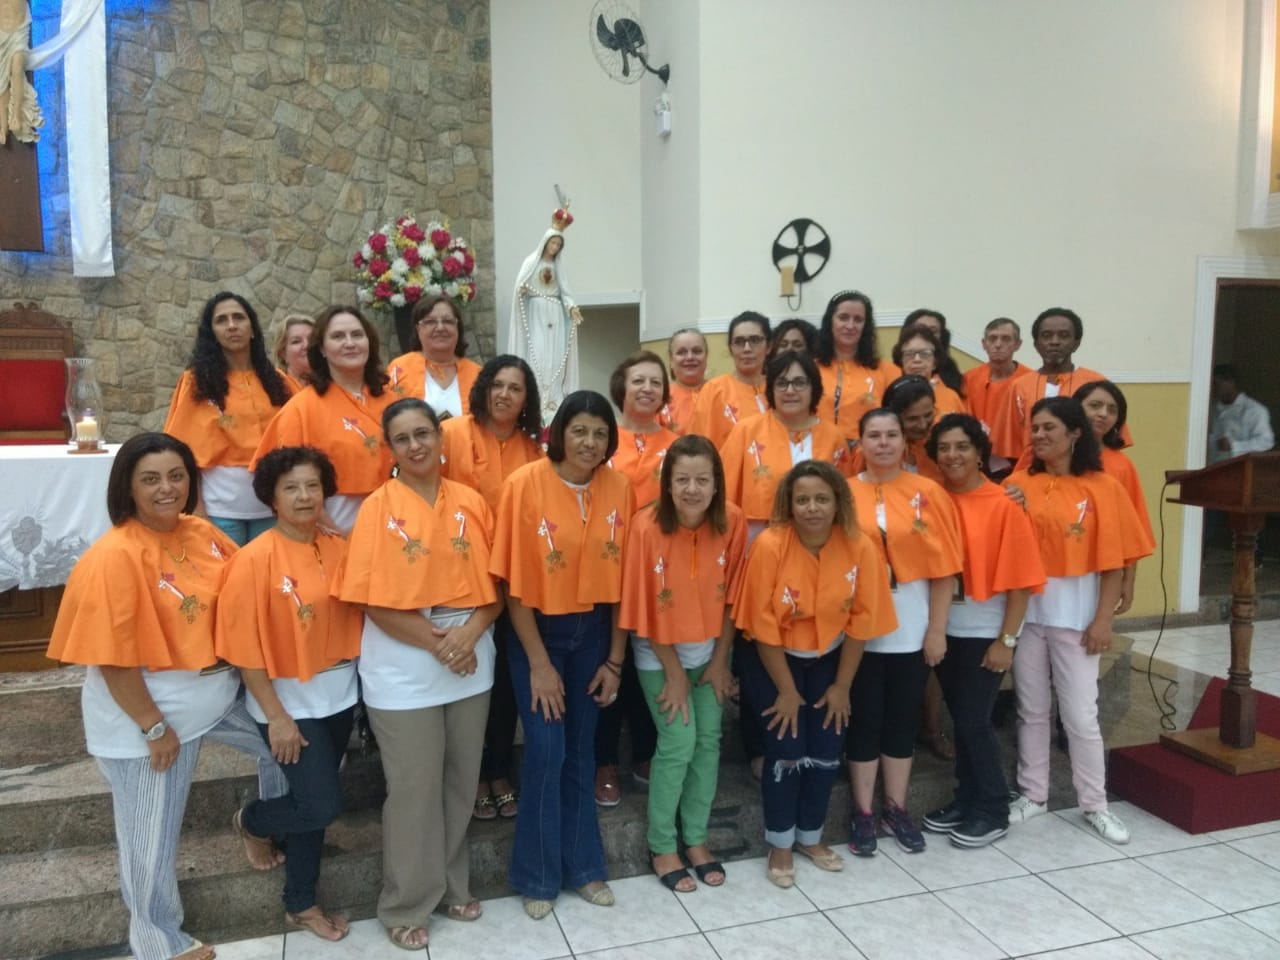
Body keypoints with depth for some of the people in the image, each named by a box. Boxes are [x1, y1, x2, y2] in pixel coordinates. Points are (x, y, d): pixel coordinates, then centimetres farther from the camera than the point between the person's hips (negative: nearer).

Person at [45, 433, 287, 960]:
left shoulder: (204, 534, -2)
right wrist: (155, 726, -16)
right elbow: (111, 658, -20)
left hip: (222, 694, 6)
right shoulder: (113, 558, -22)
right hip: (149, 712, -6)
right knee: (153, 835, 11)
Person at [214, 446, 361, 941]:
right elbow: (243, 647, -15)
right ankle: (251, 819, 29)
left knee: (312, 803, 14)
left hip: (337, 695, 5)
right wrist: (276, 716, -14)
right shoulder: (255, 559, -16)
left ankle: (301, 903, 34)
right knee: (322, 804, -4)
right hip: (290, 701, -5)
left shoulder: (338, 548, -1)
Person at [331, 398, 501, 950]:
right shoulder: (378, 508, -8)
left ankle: (453, 887, 35)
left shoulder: (471, 504, 2)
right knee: (413, 790, 7)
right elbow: (375, 601, -11)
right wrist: (437, 642, -17)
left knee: (461, 783, 16)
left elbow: (493, 585, 3)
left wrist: (470, 634, -15)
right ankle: (406, 906, 26)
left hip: (471, 665, 4)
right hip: (403, 672, -4)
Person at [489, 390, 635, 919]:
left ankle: (583, 865, 30)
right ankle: (538, 875, 20)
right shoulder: (525, 484, -15)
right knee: (545, 753, 0)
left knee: (581, 751, 14)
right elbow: (514, 583, -12)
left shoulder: (619, 489, -4)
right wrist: (539, 662, -12)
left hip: (593, 632, 3)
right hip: (537, 631, -3)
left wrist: (614, 658, 1)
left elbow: (622, 577, 0)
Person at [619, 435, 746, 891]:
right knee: (678, 743, -4)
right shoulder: (647, 526, -25)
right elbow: (646, 609, -17)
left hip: (710, 650, 4)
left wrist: (720, 660, -3)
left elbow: (730, 597, -4)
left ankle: (696, 838, 26)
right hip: (659, 655, -3)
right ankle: (661, 847, 15)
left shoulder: (732, 521, -15)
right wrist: (674, 673, -11)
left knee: (709, 740, 7)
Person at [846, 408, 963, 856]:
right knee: (864, 721, 9)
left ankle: (896, 808, 30)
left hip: (911, 630, 1)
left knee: (903, 720, 14)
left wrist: (937, 628, -4)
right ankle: (863, 812, 23)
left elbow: (943, 567, -1)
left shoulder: (928, 493, -2)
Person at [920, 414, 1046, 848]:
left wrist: (1006, 639, -12)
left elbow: (1021, 578, -11)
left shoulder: (1004, 505, -12)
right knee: (959, 718, 14)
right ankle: (966, 799, 29)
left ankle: (993, 811, 17)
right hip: (945, 629, 4)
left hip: (984, 632, -4)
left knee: (974, 720, 0)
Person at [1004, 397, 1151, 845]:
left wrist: (1103, 619, -8)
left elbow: (1114, 561, -5)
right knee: (1031, 710, 14)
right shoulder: (1018, 483, 1)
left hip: (1075, 616, -2)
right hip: (1026, 612, 3)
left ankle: (1095, 805, 23)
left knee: (1081, 715, 6)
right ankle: (1033, 795, 28)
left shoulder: (1103, 488, -6)